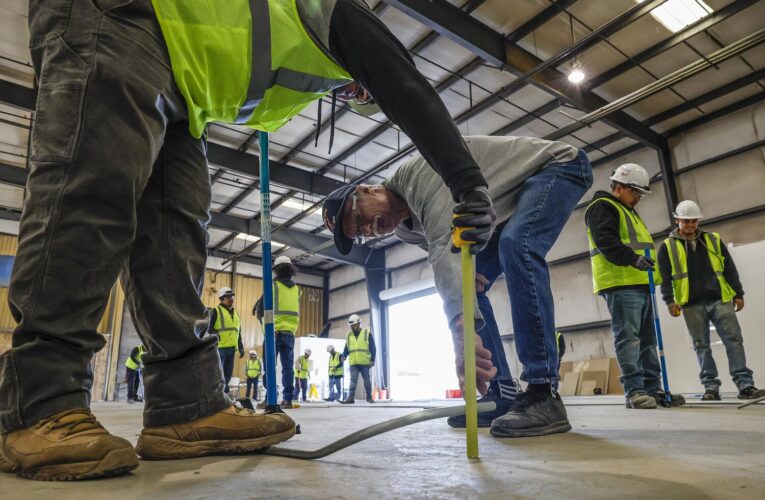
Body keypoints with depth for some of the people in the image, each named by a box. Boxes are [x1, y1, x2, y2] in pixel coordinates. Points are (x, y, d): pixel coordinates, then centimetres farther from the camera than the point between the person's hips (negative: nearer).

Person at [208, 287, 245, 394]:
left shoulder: (236, 313, 21)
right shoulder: (216, 311, 1)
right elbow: (209, 329, -5)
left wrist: (241, 348, 23)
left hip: (231, 348, 7)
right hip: (219, 348, -6)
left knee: (228, 374, 9)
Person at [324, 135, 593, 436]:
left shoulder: (417, 172, -30)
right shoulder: (406, 230, -1)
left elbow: (444, 248, -43)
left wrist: (461, 328, -52)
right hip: (512, 208, 9)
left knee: (516, 245, -36)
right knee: (466, 287, 0)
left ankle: (543, 396, -32)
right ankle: (502, 397, 2)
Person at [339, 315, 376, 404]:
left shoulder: (367, 333, 1)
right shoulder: (349, 336, 12)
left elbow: (373, 348, 0)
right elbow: (346, 348, 15)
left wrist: (372, 360, -6)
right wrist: (344, 356, -4)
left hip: (365, 363, -2)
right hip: (353, 363, 3)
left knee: (367, 380, 5)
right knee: (353, 380, -4)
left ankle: (369, 397, 17)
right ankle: (351, 398, -6)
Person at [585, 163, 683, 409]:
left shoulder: (628, 212, 29)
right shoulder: (602, 207, -3)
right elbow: (606, 242, -19)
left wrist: (653, 270, 25)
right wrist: (633, 259, -31)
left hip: (640, 283, 10)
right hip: (620, 283, -10)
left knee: (647, 339, 9)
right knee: (628, 338, -12)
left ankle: (651, 389, 13)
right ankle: (634, 391, -11)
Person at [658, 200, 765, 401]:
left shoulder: (714, 240, 12)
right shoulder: (668, 247, 5)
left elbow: (730, 269, 14)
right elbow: (664, 277, 0)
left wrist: (738, 294, 9)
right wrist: (669, 301, -10)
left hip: (720, 300, 2)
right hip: (691, 305, -2)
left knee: (734, 340, -3)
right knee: (701, 346, 2)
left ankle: (745, 385, 1)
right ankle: (711, 387, 7)